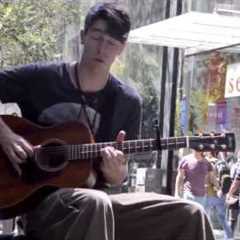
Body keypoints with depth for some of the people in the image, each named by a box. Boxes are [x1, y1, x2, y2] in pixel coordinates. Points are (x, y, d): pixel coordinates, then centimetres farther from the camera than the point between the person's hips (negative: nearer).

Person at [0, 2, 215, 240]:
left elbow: (118, 179, 11)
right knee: (95, 203, -40)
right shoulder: (40, 78, -2)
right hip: (39, 198, -4)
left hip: (95, 201, 4)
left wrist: (115, 172, -13)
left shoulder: (127, 102, 6)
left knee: (190, 214, -12)